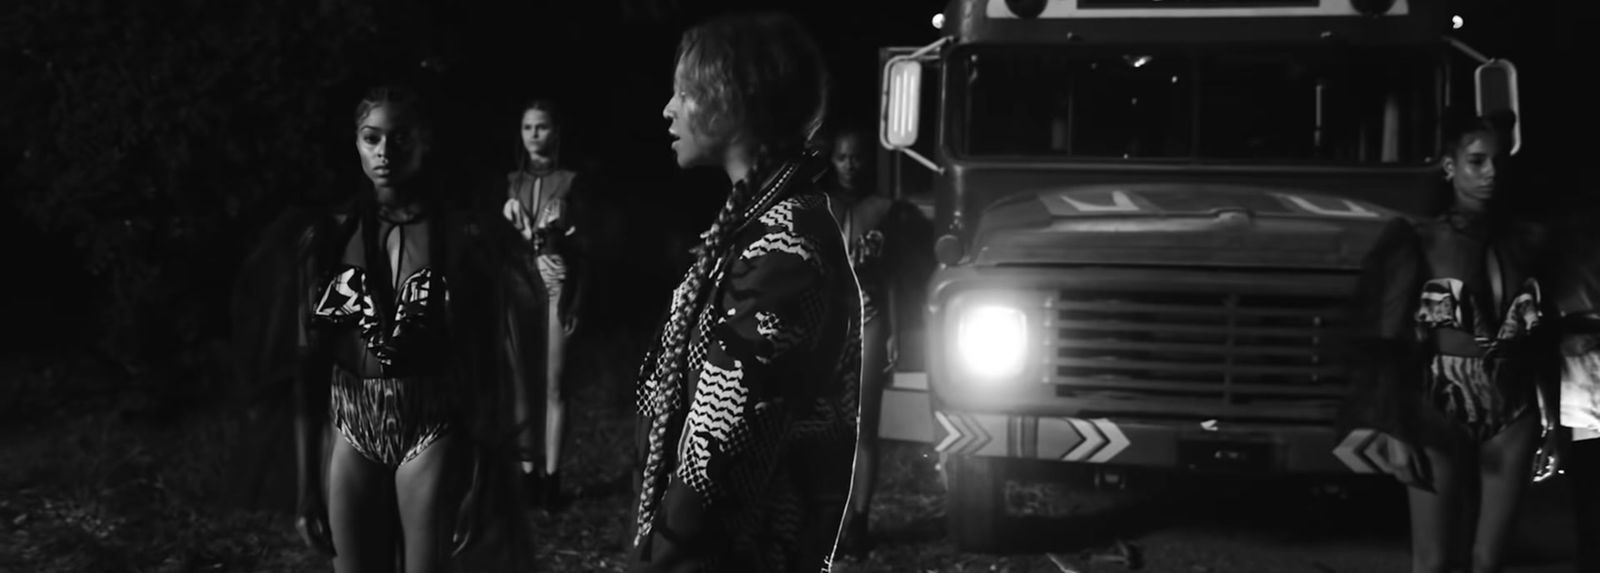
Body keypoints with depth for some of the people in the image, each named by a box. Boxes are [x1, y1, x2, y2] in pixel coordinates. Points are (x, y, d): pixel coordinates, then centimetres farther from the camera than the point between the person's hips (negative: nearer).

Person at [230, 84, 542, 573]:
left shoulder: (463, 236, -5)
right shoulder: (330, 237, 2)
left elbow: (484, 366, -5)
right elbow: (308, 367, 4)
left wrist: (481, 480, -8)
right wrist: (309, 484, 2)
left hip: (431, 438, -3)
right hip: (351, 436, 3)